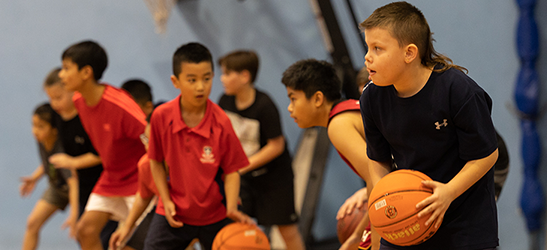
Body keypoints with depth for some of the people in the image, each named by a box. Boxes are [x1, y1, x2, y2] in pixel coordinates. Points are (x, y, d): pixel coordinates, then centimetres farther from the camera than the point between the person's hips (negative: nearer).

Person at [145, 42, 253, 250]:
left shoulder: (221, 122, -15)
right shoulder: (161, 116, -13)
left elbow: (231, 171, -9)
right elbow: (156, 162, 0)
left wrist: (231, 208, -24)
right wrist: (166, 201, -7)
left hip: (215, 215, -1)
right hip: (174, 214, 1)